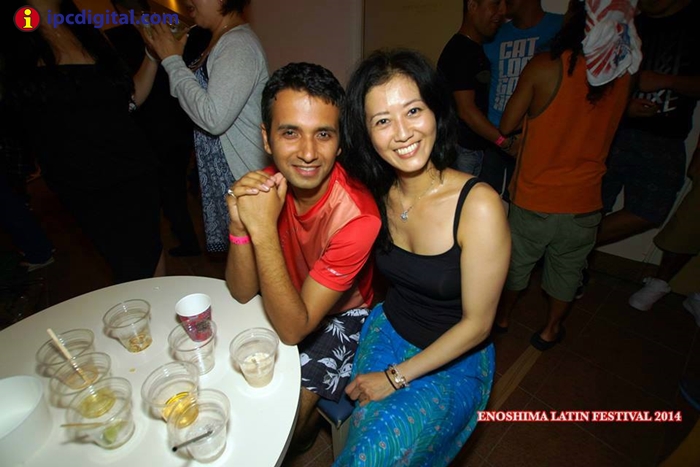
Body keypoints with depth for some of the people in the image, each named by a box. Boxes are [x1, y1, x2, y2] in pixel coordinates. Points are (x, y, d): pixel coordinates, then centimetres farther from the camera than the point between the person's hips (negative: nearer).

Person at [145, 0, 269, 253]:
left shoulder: (239, 45, -15)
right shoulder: (223, 41, 15)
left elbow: (214, 117, -24)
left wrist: (172, 61, -13)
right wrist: (170, 57, 11)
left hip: (241, 175, -9)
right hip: (221, 171, 9)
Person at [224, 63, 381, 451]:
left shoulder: (357, 215, -32)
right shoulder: (269, 185, -16)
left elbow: (293, 328, -30)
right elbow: (243, 293, -13)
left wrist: (264, 231, -40)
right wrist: (240, 226, -31)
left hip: (341, 318, -4)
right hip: (285, 302, 5)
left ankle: (309, 423, 23)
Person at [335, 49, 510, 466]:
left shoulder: (479, 205, -26)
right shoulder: (376, 194, -11)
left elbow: (477, 324, -18)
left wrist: (395, 377, -13)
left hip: (455, 360, -3)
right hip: (388, 331, 4)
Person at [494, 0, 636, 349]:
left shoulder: (544, 68, -16)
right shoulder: (623, 76, -5)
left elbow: (506, 126, -8)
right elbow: (605, 127, 10)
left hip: (533, 198, -2)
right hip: (583, 202, 3)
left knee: (517, 262, 19)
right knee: (567, 269, 21)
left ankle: (502, 317, 40)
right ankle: (550, 329, 40)